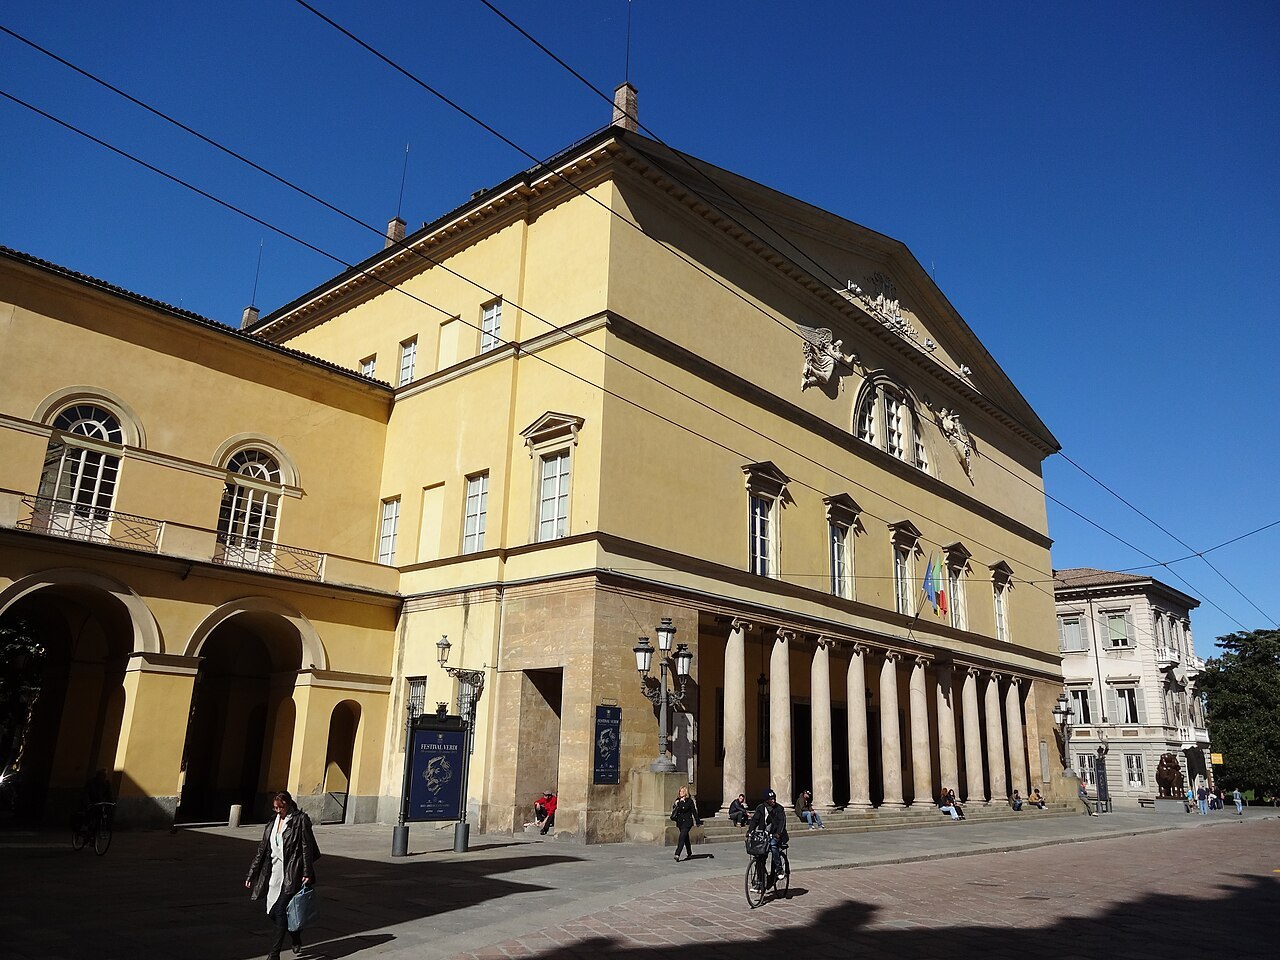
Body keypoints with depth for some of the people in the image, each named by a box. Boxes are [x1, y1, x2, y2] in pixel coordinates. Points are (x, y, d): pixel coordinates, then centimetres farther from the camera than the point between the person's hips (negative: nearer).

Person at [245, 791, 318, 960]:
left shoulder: (301, 820, -7)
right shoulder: (273, 822, 11)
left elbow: (307, 848, -9)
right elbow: (262, 850, 15)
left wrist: (307, 874, -14)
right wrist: (251, 875, 12)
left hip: (291, 875, -7)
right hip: (274, 874, 7)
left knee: (280, 910, -10)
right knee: (273, 912, 9)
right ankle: (296, 940, 31)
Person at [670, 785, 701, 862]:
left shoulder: (689, 801, -7)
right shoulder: (677, 800, 8)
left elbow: (694, 812, -4)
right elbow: (674, 810, 15)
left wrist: (698, 821, -2)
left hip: (687, 822, -6)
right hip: (680, 822, 6)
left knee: (682, 837, -16)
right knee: (686, 838, 16)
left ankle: (677, 855, -21)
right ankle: (689, 854, 30)